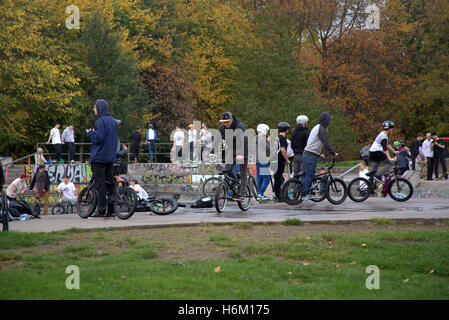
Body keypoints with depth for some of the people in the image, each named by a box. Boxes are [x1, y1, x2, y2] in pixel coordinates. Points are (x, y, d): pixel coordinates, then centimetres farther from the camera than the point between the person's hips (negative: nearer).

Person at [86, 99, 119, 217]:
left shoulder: (101, 121, -12)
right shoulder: (113, 121, 14)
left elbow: (98, 138, -18)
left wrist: (90, 133, -1)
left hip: (99, 157, -8)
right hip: (111, 157, 8)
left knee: (100, 184, -7)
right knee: (110, 182, 10)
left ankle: (101, 209, -9)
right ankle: (111, 210, 10)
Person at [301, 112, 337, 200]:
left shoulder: (316, 127, 19)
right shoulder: (321, 129, -12)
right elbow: (326, 142, -18)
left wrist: (319, 154, 29)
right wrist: (333, 153, -11)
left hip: (307, 154, 10)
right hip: (311, 155, -10)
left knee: (310, 175, 12)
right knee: (309, 175, -9)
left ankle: (307, 193, 14)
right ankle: (304, 194, -9)